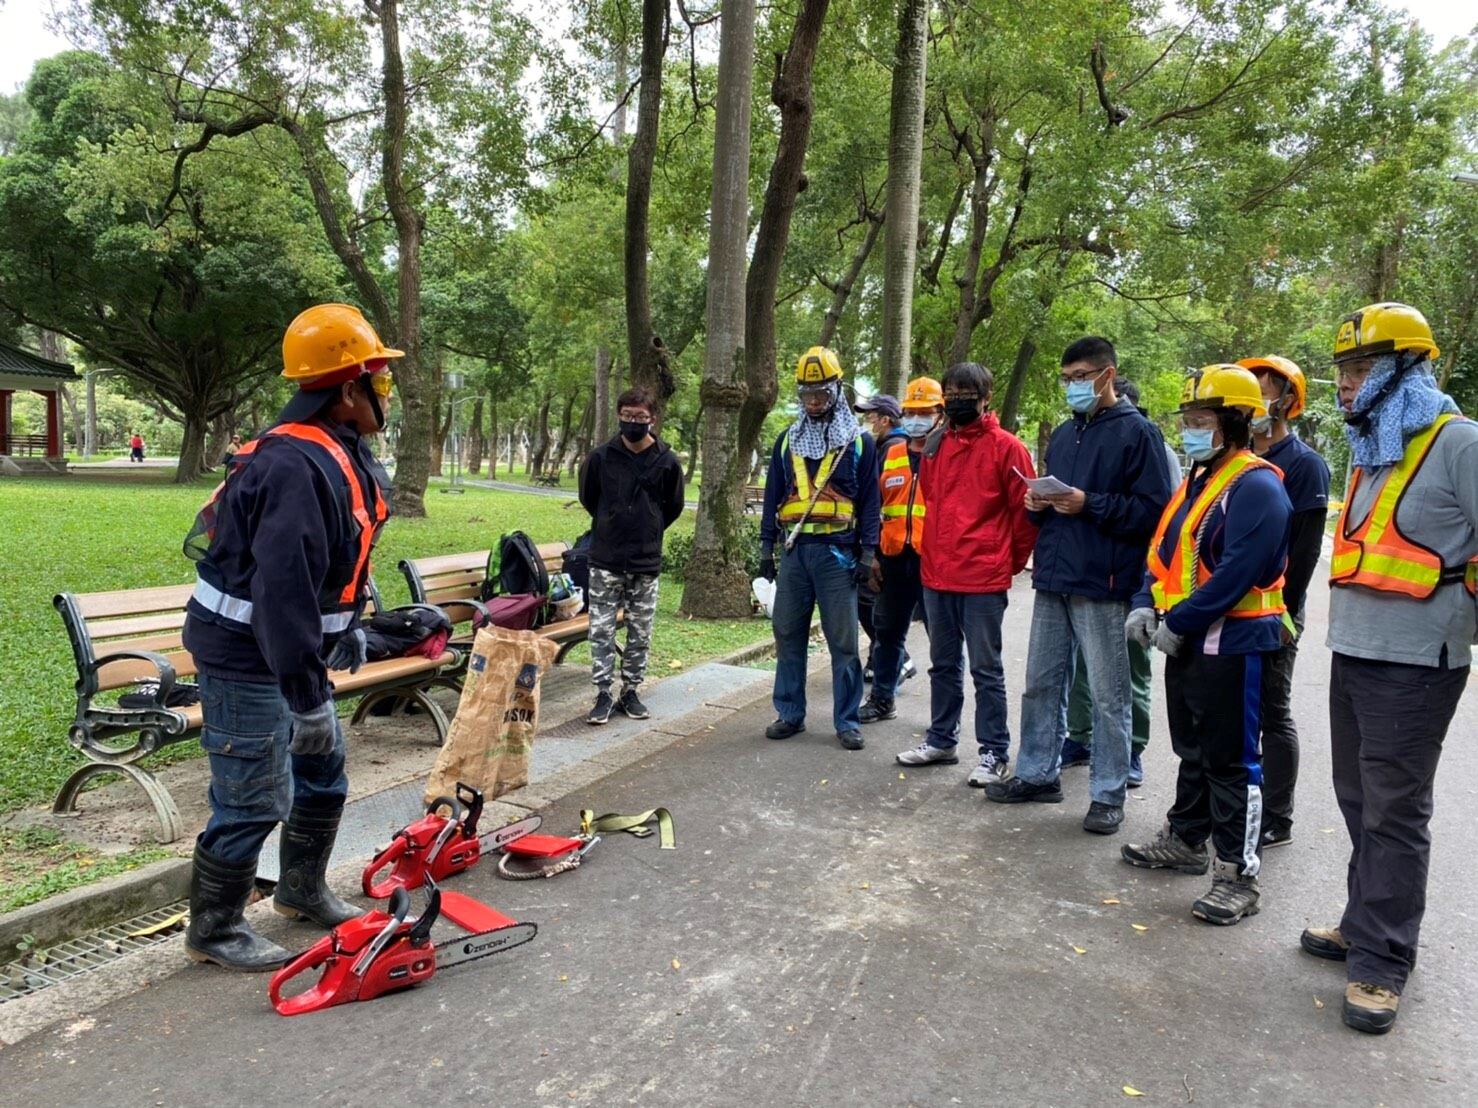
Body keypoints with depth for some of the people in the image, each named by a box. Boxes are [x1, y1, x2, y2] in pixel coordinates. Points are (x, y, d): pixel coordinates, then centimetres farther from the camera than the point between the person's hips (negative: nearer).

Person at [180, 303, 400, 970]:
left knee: (324, 772, 20)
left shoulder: (338, 452, 6)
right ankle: (213, 932, 22)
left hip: (290, 650, 10)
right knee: (253, 802, 1)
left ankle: (303, 891, 40)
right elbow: (284, 589, -32)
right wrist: (309, 698, -29)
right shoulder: (296, 466, -28)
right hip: (248, 661, -10)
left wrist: (350, 626, 24)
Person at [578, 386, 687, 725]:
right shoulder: (601, 457, -4)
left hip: (646, 563, 1)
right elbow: (588, 497, 13)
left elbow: (673, 506, 12)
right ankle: (603, 695, 10)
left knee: (640, 634, 8)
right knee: (601, 631, 1)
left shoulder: (667, 462, -4)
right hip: (605, 561, 0)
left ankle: (630, 692, 21)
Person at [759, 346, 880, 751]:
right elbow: (772, 496, 14)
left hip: (837, 550, -3)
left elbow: (870, 501, 2)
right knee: (788, 634, 6)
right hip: (794, 550, 3)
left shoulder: (859, 442, 4)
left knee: (843, 640, 0)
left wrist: (867, 553, -5)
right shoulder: (787, 441, 12)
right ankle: (790, 713, 17)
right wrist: (766, 547, 8)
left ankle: (847, 721, 8)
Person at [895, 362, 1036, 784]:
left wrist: (1012, 562, 3)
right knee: (943, 664, 16)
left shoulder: (1006, 447, -7)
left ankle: (995, 752, 13)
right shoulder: (935, 444, 10)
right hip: (936, 575, 6)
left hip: (983, 579, -6)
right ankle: (941, 741, 29)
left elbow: (1025, 512, -4)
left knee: (986, 668, 2)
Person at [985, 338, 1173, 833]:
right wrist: (1036, 503, 3)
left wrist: (1089, 504, -19)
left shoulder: (1136, 432, -5)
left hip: (1102, 585, -7)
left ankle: (1108, 794, 14)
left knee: (1108, 695, 3)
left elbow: (1153, 510, -12)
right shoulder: (1063, 434, 17)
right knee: (1042, 683, 13)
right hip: (1053, 580, 7)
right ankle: (1037, 774, 26)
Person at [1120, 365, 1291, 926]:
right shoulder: (1196, 481, 14)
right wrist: (1146, 604, -1)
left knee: (1230, 761, -3)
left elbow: (1237, 573, -24)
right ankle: (1185, 839, 34)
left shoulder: (1256, 487, -16)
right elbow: (1164, 550, 15)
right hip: (1186, 643, 9)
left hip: (1232, 645, -9)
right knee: (1192, 750, 20)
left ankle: (1238, 876, 6)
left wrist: (1178, 622, -21)